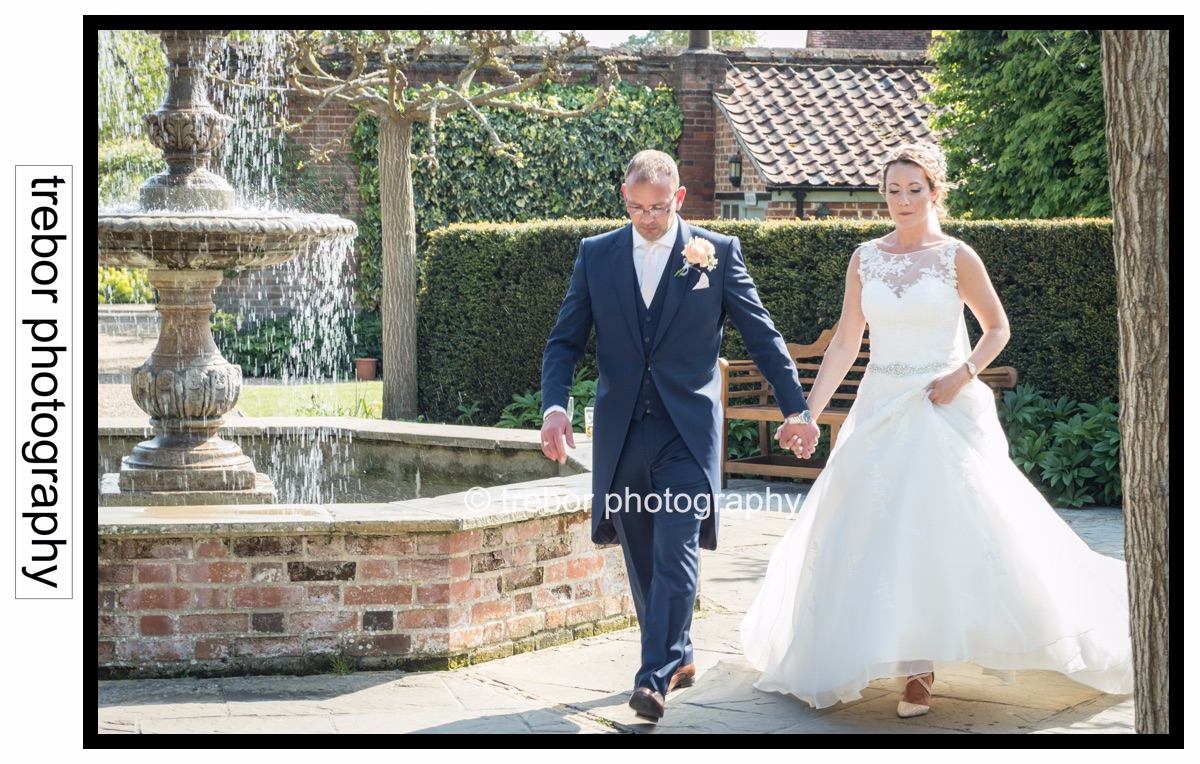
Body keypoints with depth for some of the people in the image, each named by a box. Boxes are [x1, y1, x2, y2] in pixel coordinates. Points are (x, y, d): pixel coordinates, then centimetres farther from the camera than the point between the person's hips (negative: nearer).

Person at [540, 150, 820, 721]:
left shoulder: (718, 253, 1)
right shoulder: (595, 255, 7)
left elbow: (762, 336, 5)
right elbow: (565, 340, 8)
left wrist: (796, 409, 3)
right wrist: (555, 406, -8)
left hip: (687, 430, -3)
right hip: (621, 432, 3)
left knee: (675, 553, -12)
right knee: (641, 560, 10)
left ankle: (655, 676, -12)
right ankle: (678, 657, 26)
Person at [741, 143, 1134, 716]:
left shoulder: (956, 256, -2)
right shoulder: (865, 259, 7)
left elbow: (997, 329, 6)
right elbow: (845, 342, 9)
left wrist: (964, 374, -11)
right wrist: (808, 410, 1)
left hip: (944, 411, -3)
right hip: (881, 411, 4)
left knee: (944, 529, -9)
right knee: (882, 534, 1)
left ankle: (920, 667, 2)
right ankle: (913, 668, 15)